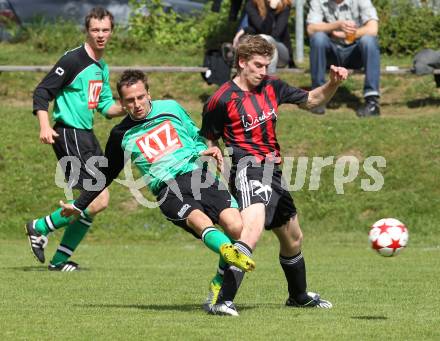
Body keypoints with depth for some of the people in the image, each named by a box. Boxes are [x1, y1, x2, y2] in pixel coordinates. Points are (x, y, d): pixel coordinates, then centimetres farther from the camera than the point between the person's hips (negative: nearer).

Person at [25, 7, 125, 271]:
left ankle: (60, 259, 15)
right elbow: (42, 92, -13)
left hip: (86, 137, 9)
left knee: (96, 201, 9)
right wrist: (44, 126, -26)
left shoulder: (103, 68, 15)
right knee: (97, 201, -15)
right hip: (70, 134, -9)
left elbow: (106, 106, 23)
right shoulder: (73, 60, -12)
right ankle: (41, 227, -1)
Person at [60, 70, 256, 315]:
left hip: (199, 174, 2)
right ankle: (228, 250, -66)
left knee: (236, 227, -22)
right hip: (168, 191, -2)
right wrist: (79, 205, 34)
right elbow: (106, 175, 30)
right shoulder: (122, 136, 15)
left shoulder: (171, 109, 16)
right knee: (198, 219, -36)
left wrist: (207, 150, 5)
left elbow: (196, 137, 28)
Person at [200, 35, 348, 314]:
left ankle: (299, 296, 45)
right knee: (253, 230, -33)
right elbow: (207, 142, 2)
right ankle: (221, 299, -37)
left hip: (273, 172, 8)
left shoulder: (271, 87, 7)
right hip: (248, 170, -8)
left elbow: (311, 100, 19)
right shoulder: (222, 100, -10)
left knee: (293, 239, 22)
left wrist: (333, 83, 3)